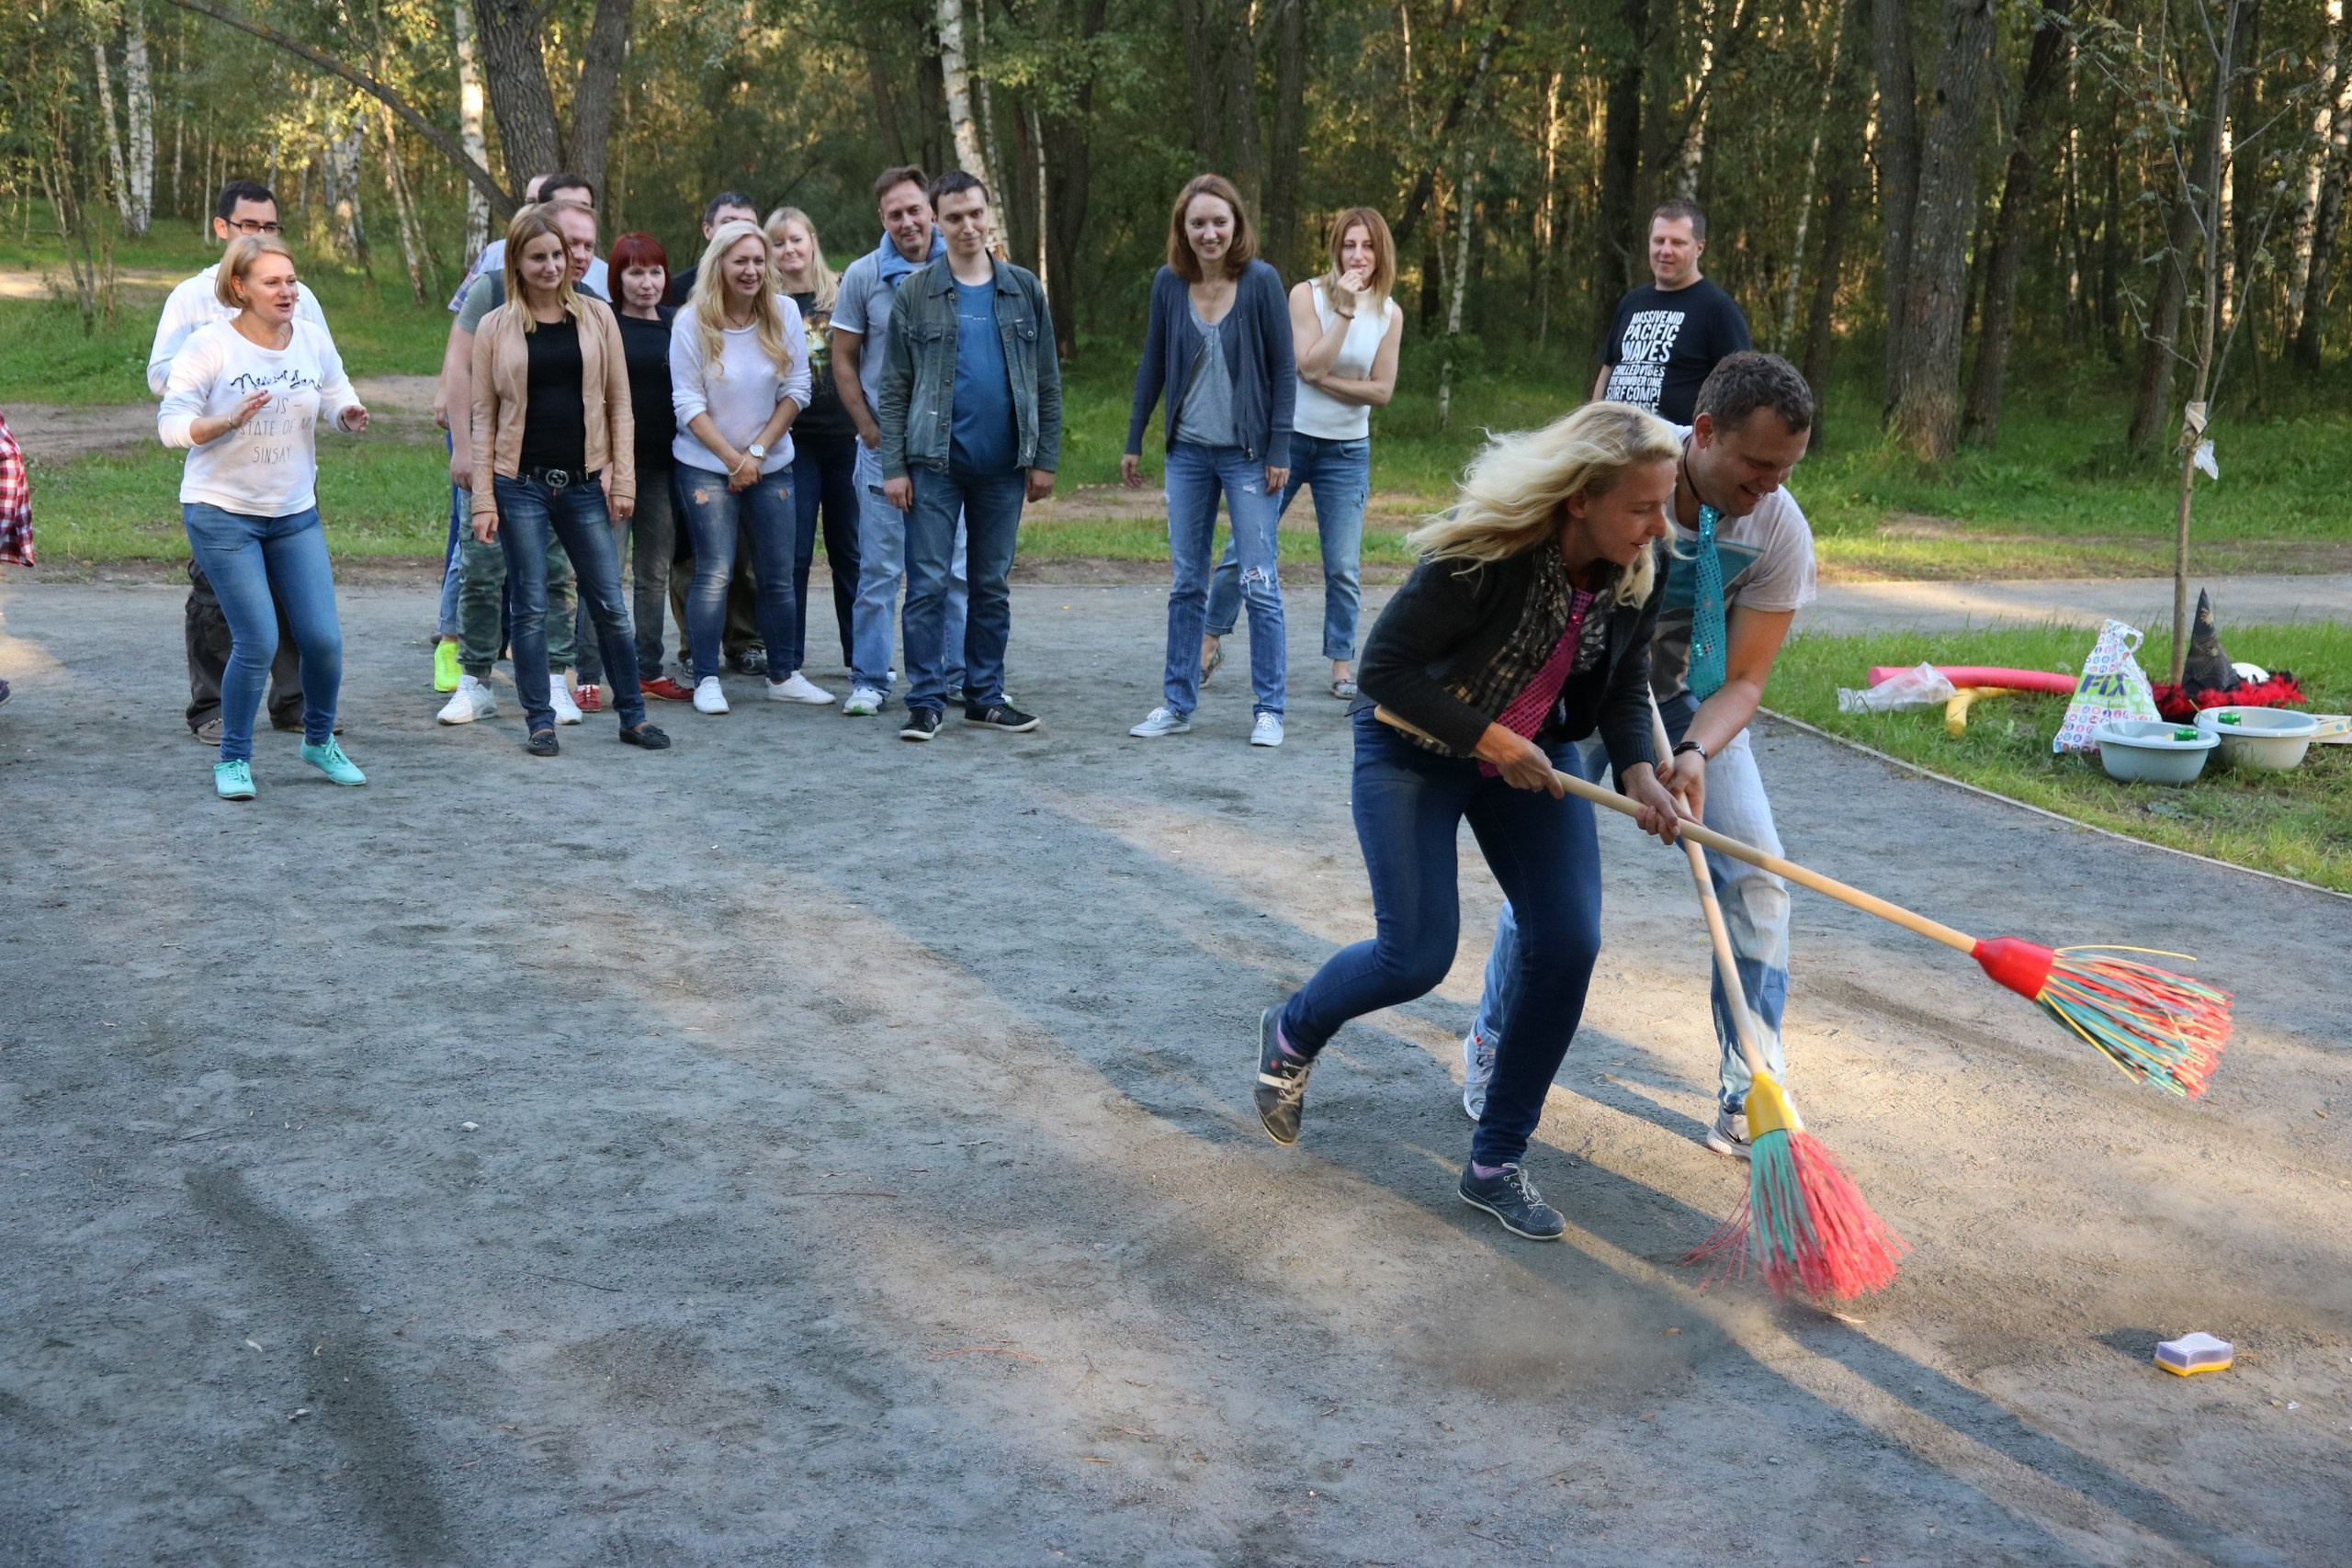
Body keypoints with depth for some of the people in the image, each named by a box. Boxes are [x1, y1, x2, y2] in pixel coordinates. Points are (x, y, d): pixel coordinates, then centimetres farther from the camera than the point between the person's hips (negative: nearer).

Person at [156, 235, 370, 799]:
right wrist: (231, 421, -31)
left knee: (323, 637, -1)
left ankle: (320, 740, 25)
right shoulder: (209, 345, -12)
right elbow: (172, 425, -13)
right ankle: (233, 760, 10)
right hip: (222, 513, -4)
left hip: (296, 512, 4)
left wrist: (349, 414, -11)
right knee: (257, 641, -10)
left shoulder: (313, 339, 0)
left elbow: (336, 395, 13)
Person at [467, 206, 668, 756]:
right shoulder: (495, 328, 2)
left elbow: (618, 402, 6)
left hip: (584, 483, 1)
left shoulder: (596, 317, 5)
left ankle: (632, 715, 16)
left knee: (609, 604, 4)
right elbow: (483, 417, 3)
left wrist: (622, 480, 0)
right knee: (531, 608, 3)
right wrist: (483, 500, -3)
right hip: (522, 484, -1)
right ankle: (540, 723, 13)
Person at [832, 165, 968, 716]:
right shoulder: (863, 276, 1)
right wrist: (873, 433, -3)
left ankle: (960, 673, 17)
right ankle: (870, 680, 7)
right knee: (879, 569, 0)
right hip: (886, 444, -1)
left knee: (955, 567, 7)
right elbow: (843, 361, 5)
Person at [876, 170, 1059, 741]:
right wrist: (894, 466, -6)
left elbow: (1048, 381, 9)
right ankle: (925, 700, 2)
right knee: (927, 585, -3)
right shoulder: (916, 294, 2)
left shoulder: (1024, 289, 7)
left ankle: (985, 695, 18)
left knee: (993, 586, 9)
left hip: (1003, 465, 2)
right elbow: (894, 388, 1)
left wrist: (1045, 458, 3)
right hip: (935, 464, -2)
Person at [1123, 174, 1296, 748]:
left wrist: (1279, 451, -9)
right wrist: (1133, 442, 10)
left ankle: (1268, 710, 5)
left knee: (1259, 584, -2)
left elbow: (1284, 369, -6)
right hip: (1188, 452, 4)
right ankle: (1177, 704, 17)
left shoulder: (1261, 281, -9)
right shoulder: (1169, 283, 0)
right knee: (1185, 583, 9)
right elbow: (1153, 366, 9)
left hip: (1248, 453, -3)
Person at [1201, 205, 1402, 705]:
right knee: (1244, 549, 1)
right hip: (1288, 438, -2)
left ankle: (1342, 663, 11)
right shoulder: (1308, 295, -7)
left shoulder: (1389, 314, 1)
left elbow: (1381, 391, -3)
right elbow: (1310, 367, -17)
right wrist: (1345, 312, -22)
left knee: (1344, 567, 1)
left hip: (1347, 452, 2)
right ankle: (1210, 644, 16)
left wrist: (1324, 381, -13)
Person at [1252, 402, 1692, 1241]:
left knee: (1569, 943, -9)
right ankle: (1292, 1033, 26)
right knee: (1417, 957, -11)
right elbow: (1384, 668, -26)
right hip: (1413, 746, -5)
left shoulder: (1634, 572, -13)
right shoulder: (1484, 553, -32)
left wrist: (1636, 768, -18)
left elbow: (1625, 686, 1)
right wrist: (1489, 740, -25)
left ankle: (1497, 1163, 7)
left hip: (1531, 753, 6)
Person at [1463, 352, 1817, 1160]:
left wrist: (1694, 753, -37)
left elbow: (1742, 680, -18)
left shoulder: (1781, 533, -23)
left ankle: (1749, 1102, 3)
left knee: (1756, 878, -9)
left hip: (1692, 700, 2)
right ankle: (1491, 1051, 18)